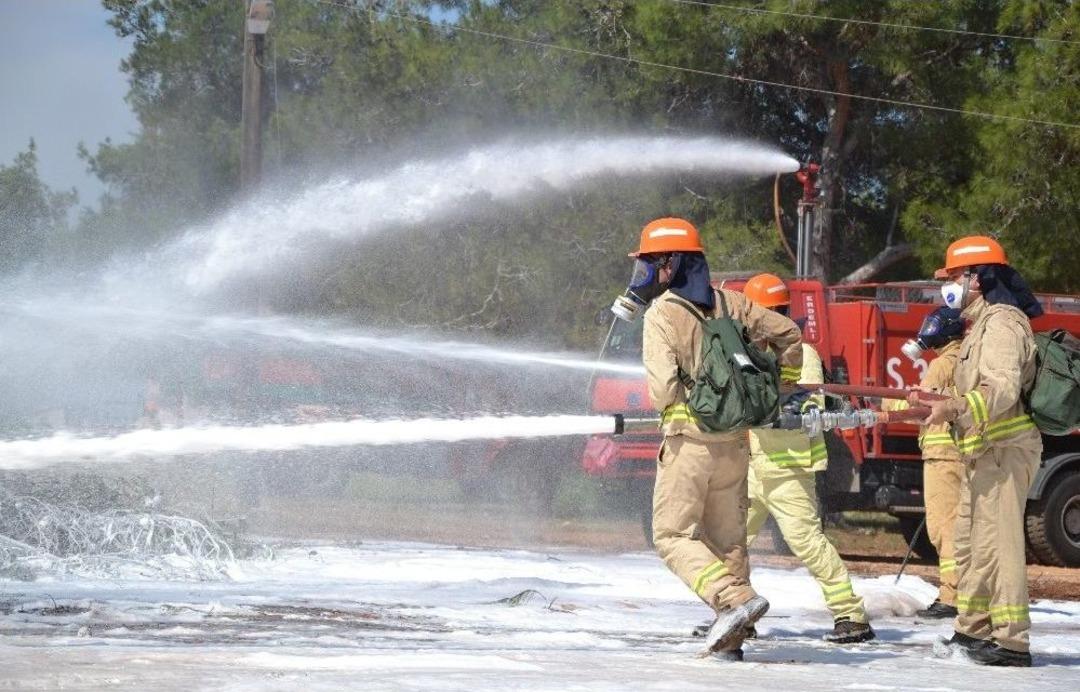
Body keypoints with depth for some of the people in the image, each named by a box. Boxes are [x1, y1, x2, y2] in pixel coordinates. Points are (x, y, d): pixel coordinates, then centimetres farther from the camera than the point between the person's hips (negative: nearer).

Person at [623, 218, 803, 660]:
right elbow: (787, 333, 10)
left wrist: (668, 407, 4)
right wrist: (780, 386, 22)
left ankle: (733, 597, -19)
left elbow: (663, 390, -19)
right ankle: (730, 639, 11)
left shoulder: (661, 315, -11)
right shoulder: (728, 304, 6)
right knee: (728, 537, 12)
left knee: (673, 535, 2)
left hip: (689, 441, -6)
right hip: (735, 442, 6)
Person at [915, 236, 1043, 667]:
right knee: (970, 541, 18)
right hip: (983, 451, 11)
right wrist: (934, 402, 25)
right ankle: (973, 630, 28)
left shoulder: (1002, 322, -14)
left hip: (1004, 449, -11)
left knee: (996, 542, -14)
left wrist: (953, 408, -37)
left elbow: (1001, 390, -27)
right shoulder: (980, 323, 20)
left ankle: (1012, 641, -16)